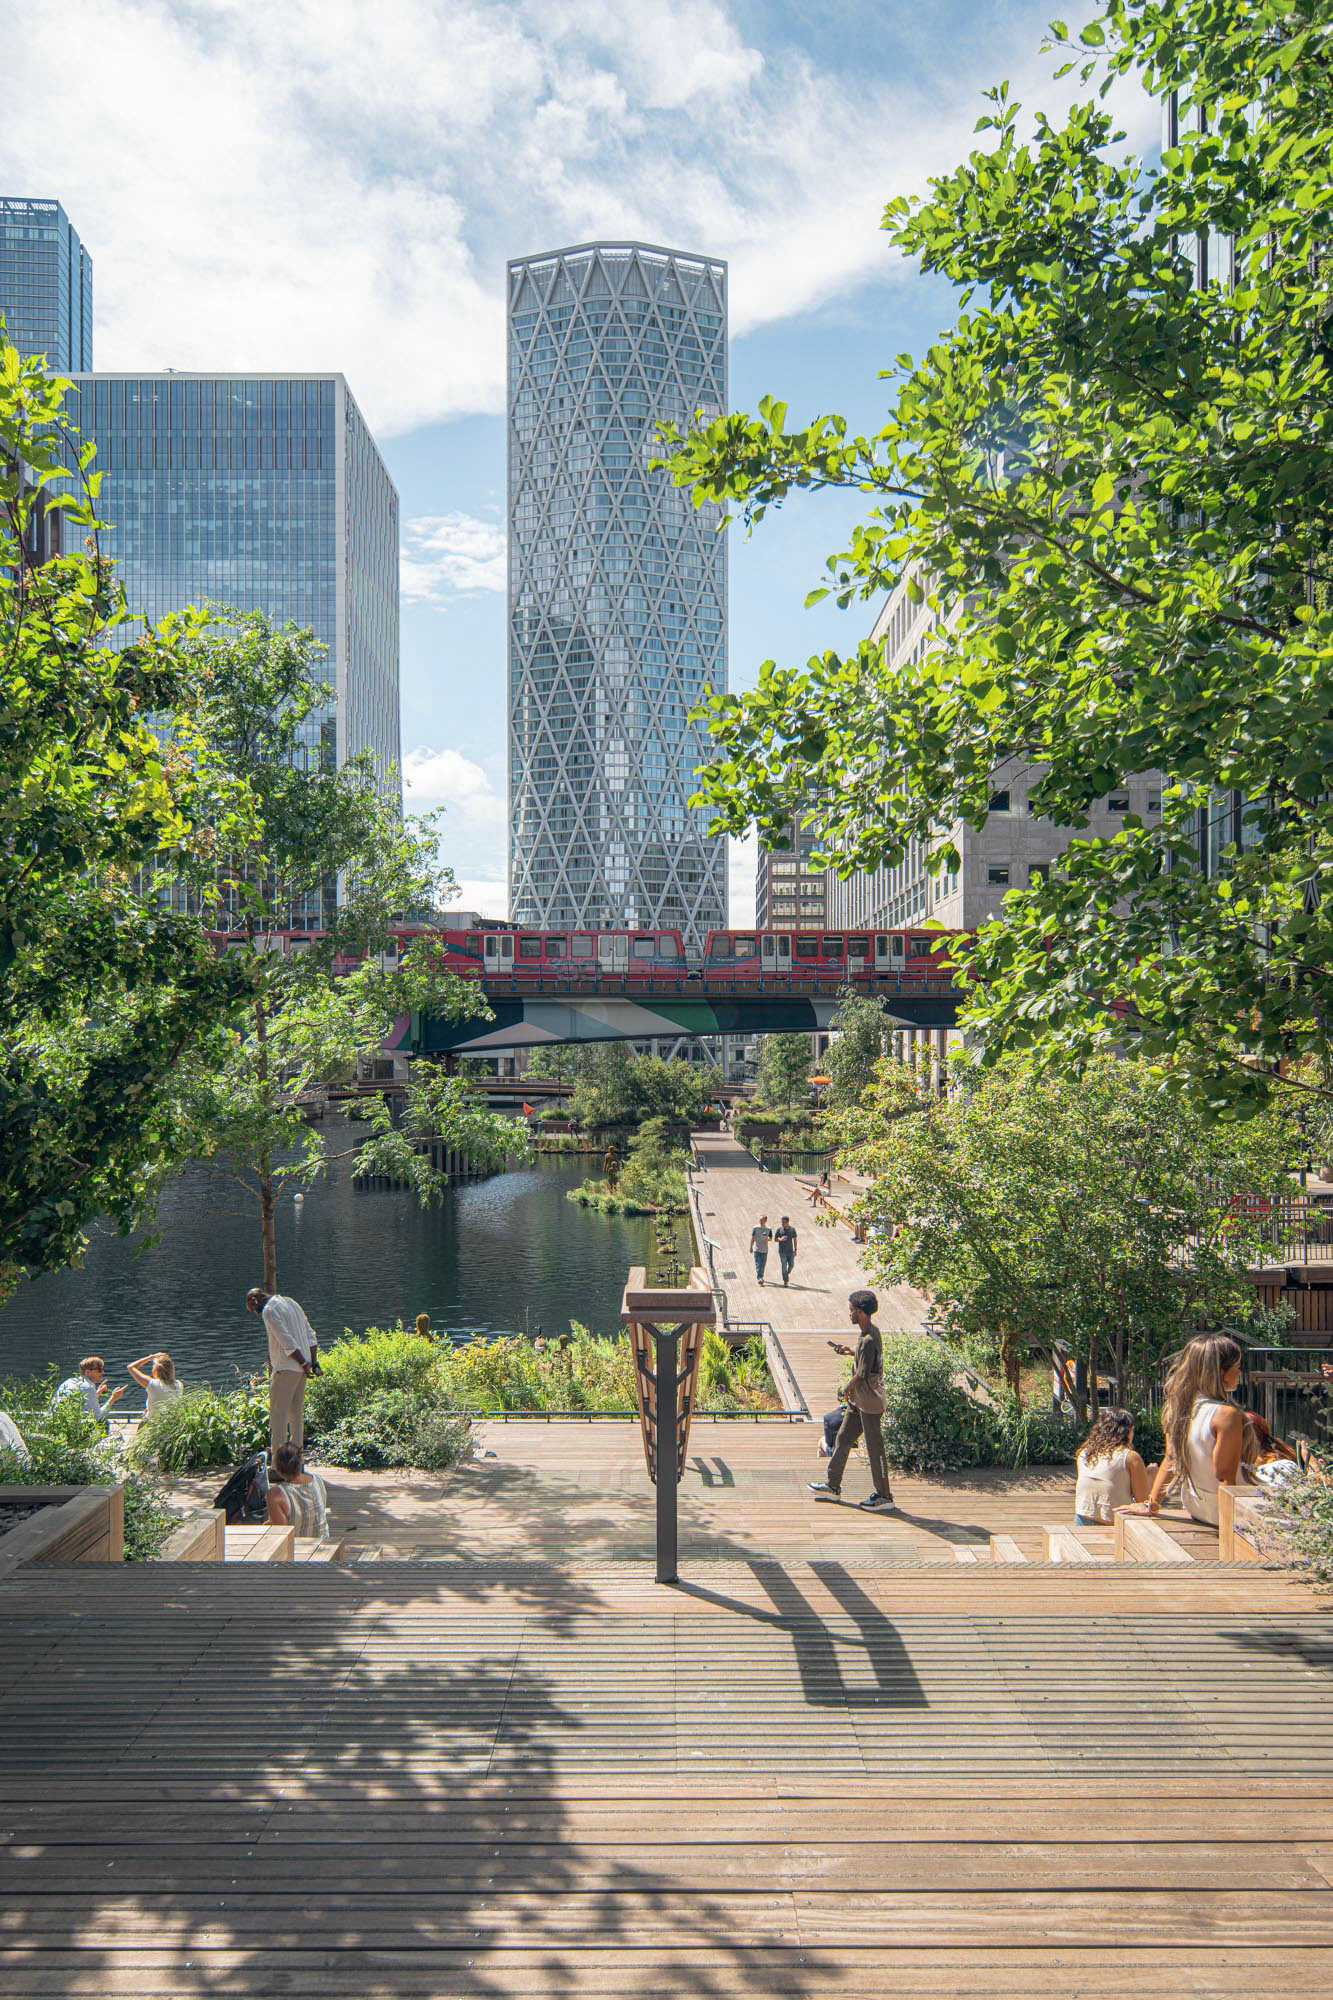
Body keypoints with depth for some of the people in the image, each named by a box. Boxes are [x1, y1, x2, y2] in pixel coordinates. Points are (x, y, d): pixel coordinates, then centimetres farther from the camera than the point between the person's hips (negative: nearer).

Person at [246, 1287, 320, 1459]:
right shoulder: (291, 1302, 18)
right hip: (301, 1368, 8)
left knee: (278, 1415, -2)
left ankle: (277, 1457, -2)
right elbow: (310, 1334, 16)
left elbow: (287, 1341, -18)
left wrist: (304, 1363, -14)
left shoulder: (269, 1310, -9)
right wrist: (312, 1362, 11)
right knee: (297, 1414, 13)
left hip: (285, 1368, -8)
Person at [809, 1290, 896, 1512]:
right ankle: (833, 1486, 27)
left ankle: (884, 1497, 11)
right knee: (843, 1439, 16)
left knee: (874, 1448, 0)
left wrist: (847, 1389, -8)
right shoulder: (871, 1331, 6)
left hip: (869, 1402, -10)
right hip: (859, 1400, 10)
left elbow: (862, 1374, -22)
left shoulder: (868, 1341, -25)